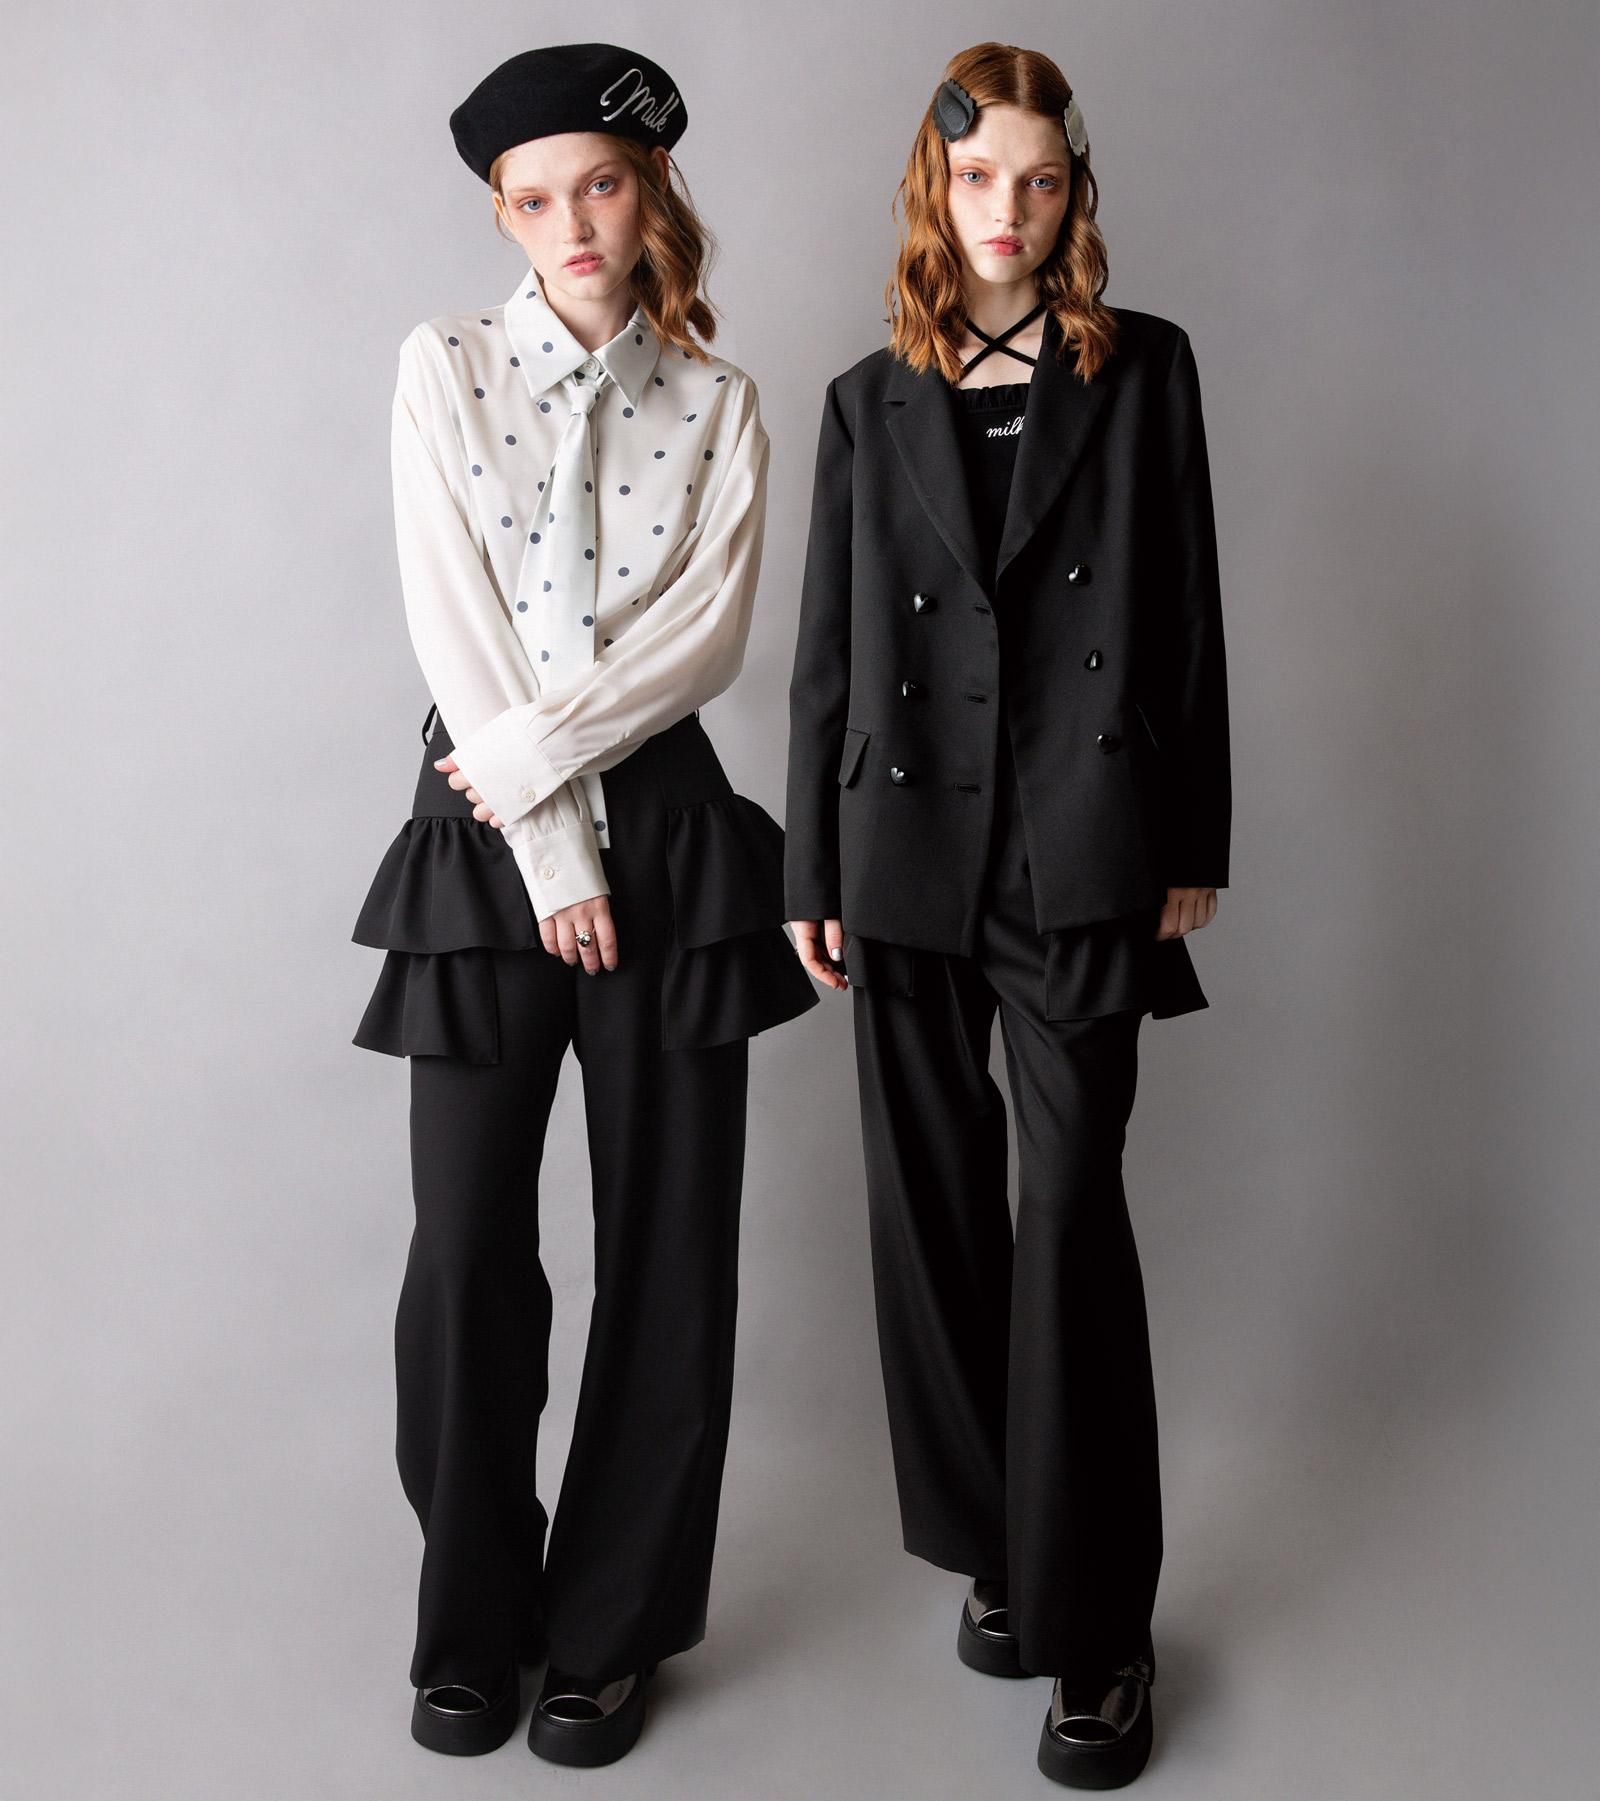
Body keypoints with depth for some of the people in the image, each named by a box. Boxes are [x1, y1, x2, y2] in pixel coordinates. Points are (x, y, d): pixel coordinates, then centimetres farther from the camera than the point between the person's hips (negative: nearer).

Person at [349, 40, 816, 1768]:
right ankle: (473, 1622, 22)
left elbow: (708, 631, -4)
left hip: (663, 824, 1)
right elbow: (454, 622, -4)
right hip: (484, 840, -1)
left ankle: (608, 1629, 20)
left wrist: (536, 748, -13)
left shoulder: (718, 404, 8)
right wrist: (554, 852, -8)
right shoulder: (446, 366, 4)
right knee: (467, 1247, 1)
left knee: (667, 1241, 3)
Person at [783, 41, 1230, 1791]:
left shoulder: (1142, 367, 7)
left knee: (1071, 1210, -5)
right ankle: (989, 1549, 25)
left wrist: (1193, 844, 0)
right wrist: (812, 873, 6)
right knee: (933, 1207, 8)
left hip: (1082, 846, -2)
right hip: (909, 847, 3)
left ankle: (1094, 1625, 6)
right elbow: (824, 651, 9)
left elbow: (1187, 613, 5)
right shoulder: (869, 400, 11)